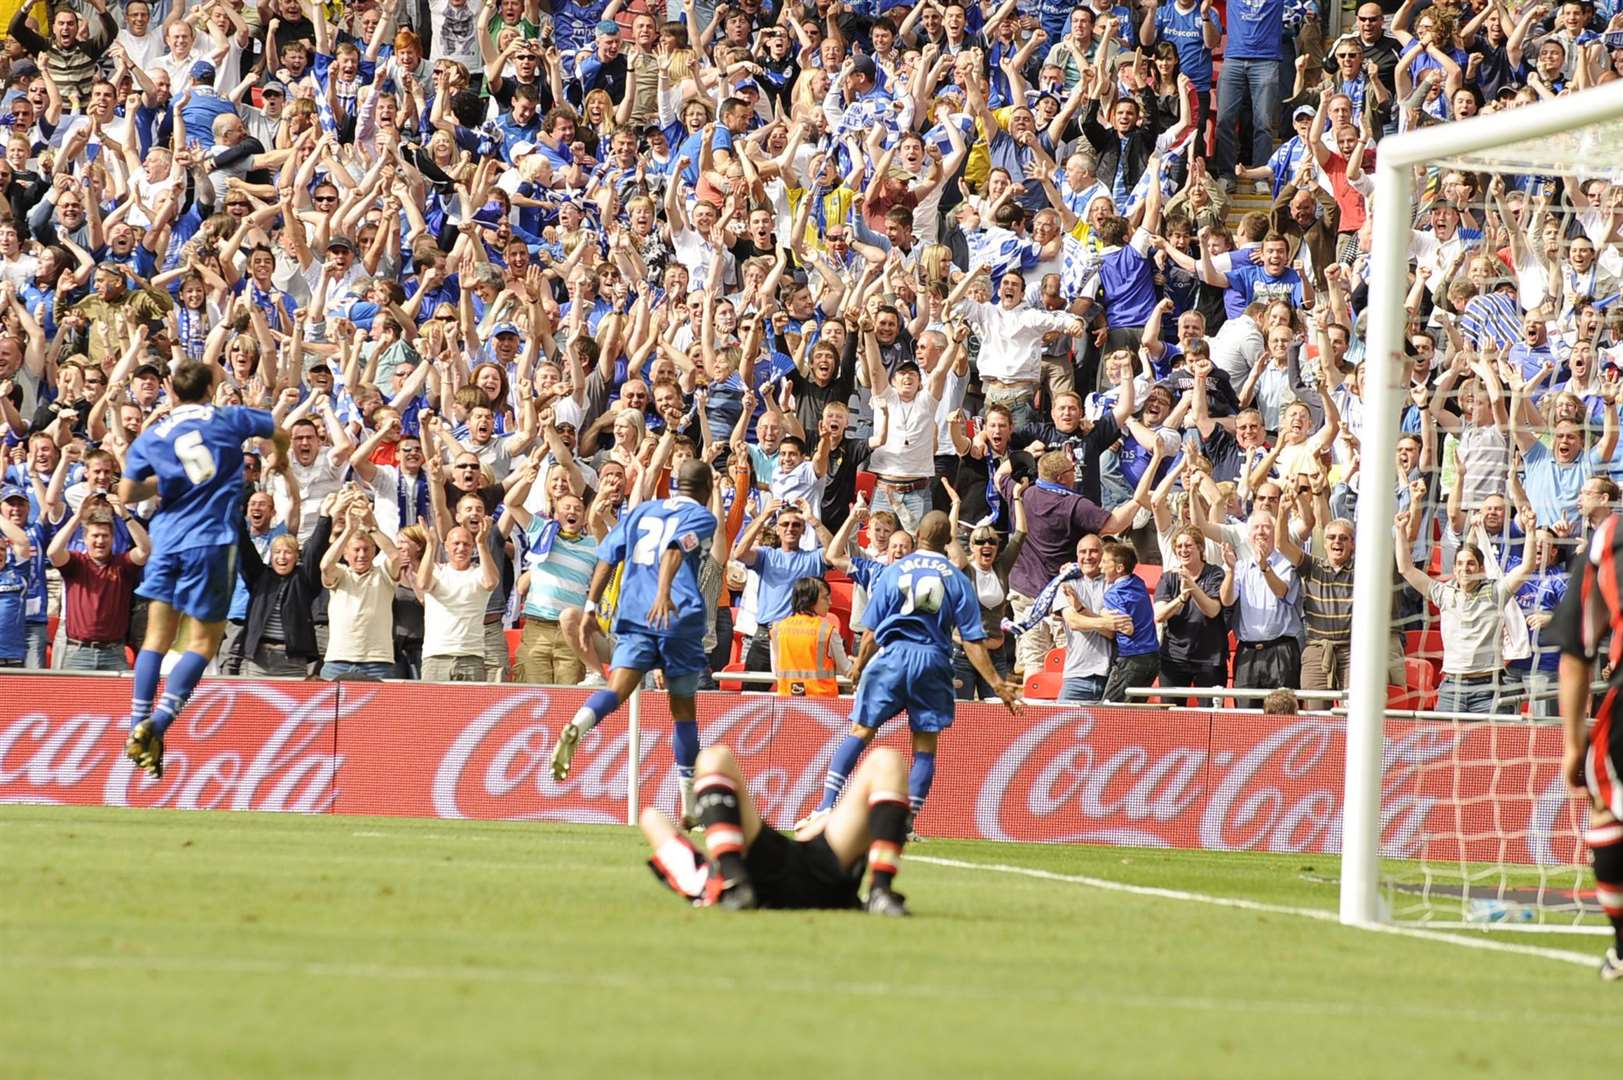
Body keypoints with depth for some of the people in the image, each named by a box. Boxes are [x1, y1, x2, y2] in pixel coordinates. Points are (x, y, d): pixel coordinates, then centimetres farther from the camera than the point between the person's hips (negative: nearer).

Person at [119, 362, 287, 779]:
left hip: (167, 538, 2)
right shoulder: (229, 420, 5)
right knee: (204, 641, 2)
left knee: (158, 636, 10)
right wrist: (278, 463, 45)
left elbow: (127, 495, 4)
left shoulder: (151, 438, 6)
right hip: (212, 541, -2)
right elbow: (279, 435, 22)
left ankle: (138, 729, 2)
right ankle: (157, 724, -13)